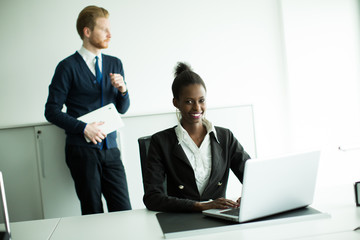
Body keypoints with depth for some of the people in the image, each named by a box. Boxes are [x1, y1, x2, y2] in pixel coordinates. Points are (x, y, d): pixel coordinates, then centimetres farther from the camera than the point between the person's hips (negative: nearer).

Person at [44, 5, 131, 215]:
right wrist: (84, 128, -15)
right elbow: (52, 111, -4)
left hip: (110, 148, 4)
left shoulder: (115, 64, 13)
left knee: (124, 211, -1)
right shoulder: (68, 67, -2)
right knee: (93, 213, 3)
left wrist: (122, 89, -4)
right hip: (83, 149, -4)